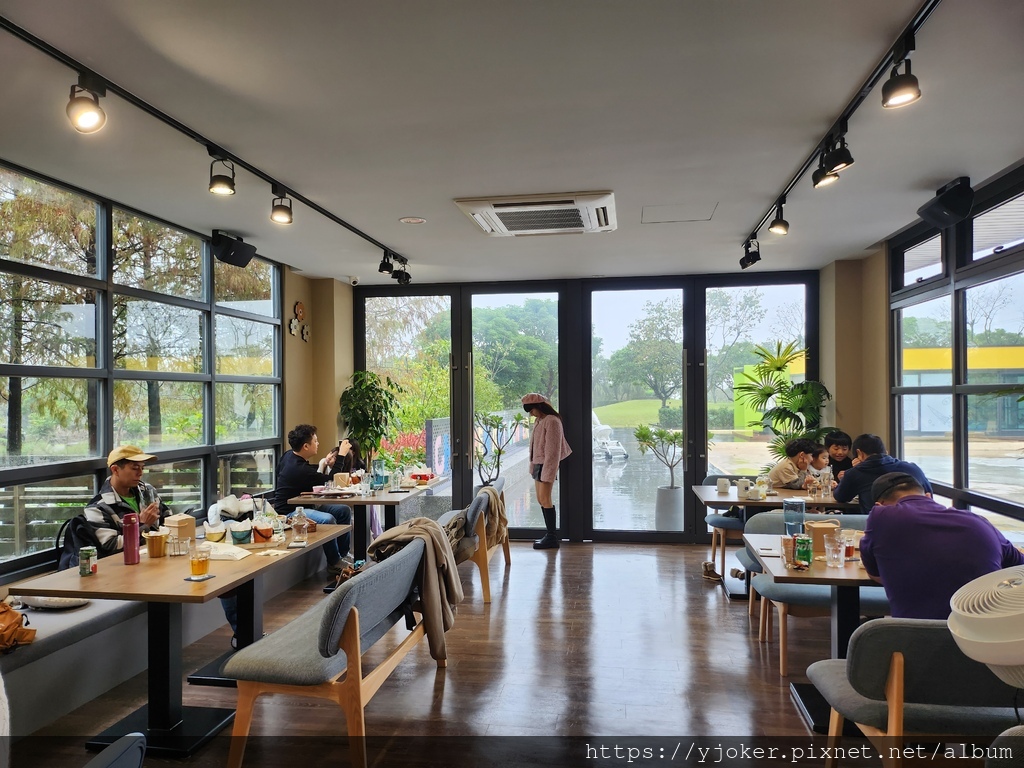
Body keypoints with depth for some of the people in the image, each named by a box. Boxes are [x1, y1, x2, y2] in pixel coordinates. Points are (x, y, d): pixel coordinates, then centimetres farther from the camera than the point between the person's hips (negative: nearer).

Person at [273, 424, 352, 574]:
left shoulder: (289, 456, 3)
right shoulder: (301, 470, -27)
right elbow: (331, 481, -13)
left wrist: (324, 464, 4)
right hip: (289, 512, -11)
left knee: (344, 510, 1)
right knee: (327, 519, -36)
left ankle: (343, 554, 9)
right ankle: (334, 563, -18)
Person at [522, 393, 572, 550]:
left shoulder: (552, 421, -15)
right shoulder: (538, 422, 14)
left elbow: (552, 449, -19)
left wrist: (548, 471, -21)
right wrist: (533, 465, 13)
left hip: (546, 464, -9)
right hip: (537, 464, 9)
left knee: (545, 500, -8)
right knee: (541, 500, 10)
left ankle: (552, 537, -3)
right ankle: (549, 534, 17)